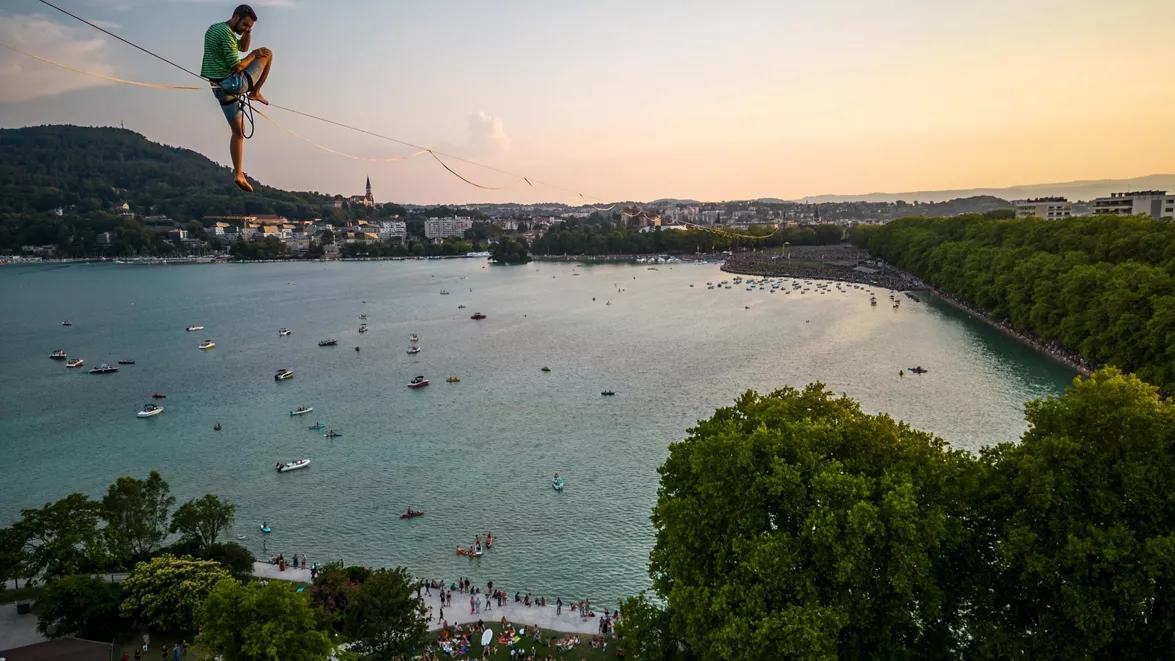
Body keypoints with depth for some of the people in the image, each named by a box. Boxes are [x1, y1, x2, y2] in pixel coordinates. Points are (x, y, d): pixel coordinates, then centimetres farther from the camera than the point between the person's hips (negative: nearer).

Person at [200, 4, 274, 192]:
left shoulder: (215, 28, 17)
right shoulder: (226, 32, -15)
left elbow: (243, 47, 30)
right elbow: (237, 66, -20)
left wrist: (247, 32, 12)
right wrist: (254, 55, -3)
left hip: (220, 88, 9)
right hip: (232, 84, -9)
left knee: (238, 132, 16)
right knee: (267, 53, 4)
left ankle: (238, 173, 13)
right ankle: (255, 93, 10)